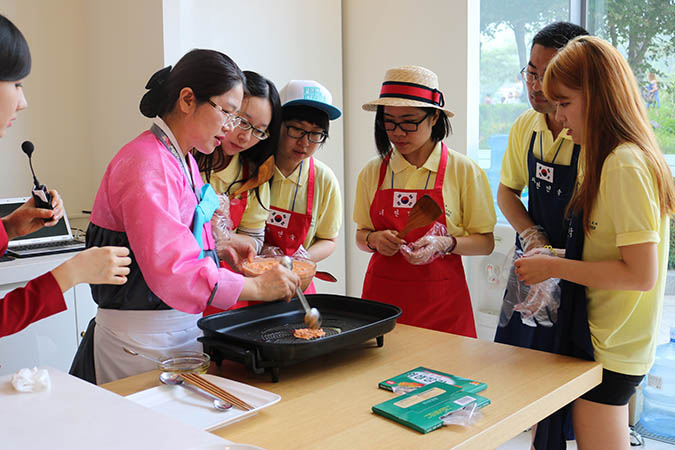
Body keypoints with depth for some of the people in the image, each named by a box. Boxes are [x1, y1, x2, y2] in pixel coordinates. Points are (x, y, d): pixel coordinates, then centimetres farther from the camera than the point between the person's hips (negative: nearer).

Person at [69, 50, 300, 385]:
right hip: (140, 341, -9)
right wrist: (257, 286, -23)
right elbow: (170, 272, -28)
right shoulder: (146, 165, -20)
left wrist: (218, 249, 7)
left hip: (183, 328, 9)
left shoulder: (184, 161, 11)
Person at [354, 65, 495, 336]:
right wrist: (375, 239, -8)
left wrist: (444, 244, -17)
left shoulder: (463, 170, -3)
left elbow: (485, 243, 0)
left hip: (440, 299, -2)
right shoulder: (373, 171, 5)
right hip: (383, 293, 2)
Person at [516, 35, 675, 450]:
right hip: (613, 342, 9)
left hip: (608, 352, -9)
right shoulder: (624, 157, 10)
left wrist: (554, 267, -17)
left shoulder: (625, 165, -19)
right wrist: (556, 261, 4)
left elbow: (641, 274, -23)